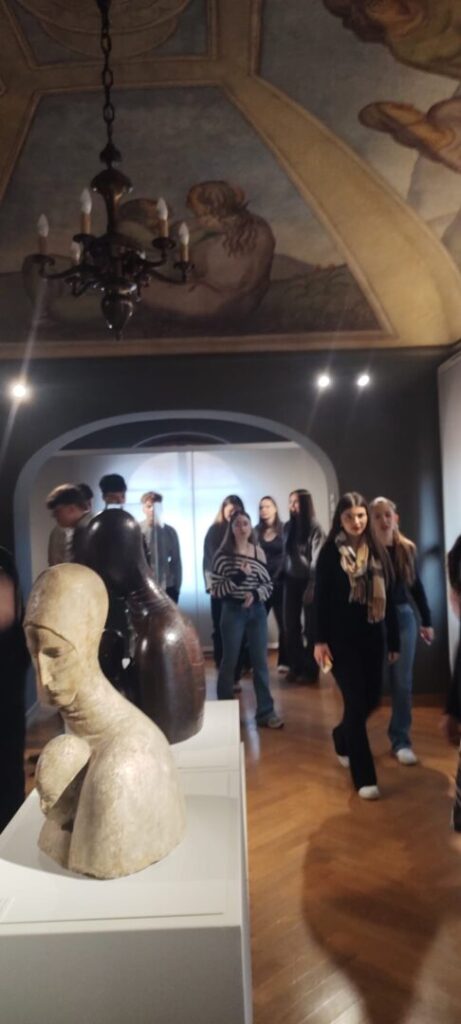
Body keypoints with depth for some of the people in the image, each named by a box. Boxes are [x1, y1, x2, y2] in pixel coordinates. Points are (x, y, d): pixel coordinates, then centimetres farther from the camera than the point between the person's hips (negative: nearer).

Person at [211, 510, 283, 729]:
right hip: (233, 611, -3)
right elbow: (216, 589, -8)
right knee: (229, 661, 7)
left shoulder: (258, 552, 4)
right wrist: (238, 577, -21)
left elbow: (268, 584, 8)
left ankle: (265, 711, 15)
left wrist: (255, 594, -12)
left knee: (260, 661, 6)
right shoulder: (223, 554, -5)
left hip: (257, 611, 3)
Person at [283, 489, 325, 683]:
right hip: (291, 581, 5)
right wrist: (281, 577, 4)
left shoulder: (315, 528, -9)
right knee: (290, 626, 7)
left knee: (310, 626, 4)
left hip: (307, 582, -5)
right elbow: (285, 554, 10)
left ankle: (310, 669, 15)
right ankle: (295, 667, 20)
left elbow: (317, 560, -11)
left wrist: (312, 586, -15)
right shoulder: (288, 527, 7)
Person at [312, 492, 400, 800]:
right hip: (342, 638, -4)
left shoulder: (378, 551, 4)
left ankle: (342, 738, 43)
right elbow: (321, 598, -7)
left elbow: (389, 598, 6)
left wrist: (394, 639, 7)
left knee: (372, 699, 13)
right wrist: (320, 640, -11)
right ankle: (364, 777, 7)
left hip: (372, 636, 5)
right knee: (356, 701, -4)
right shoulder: (330, 552, -6)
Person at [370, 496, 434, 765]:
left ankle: (401, 740, 18)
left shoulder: (407, 548, 2)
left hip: (403, 617, 3)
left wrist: (427, 621, 12)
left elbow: (416, 586, 10)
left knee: (402, 683, 6)